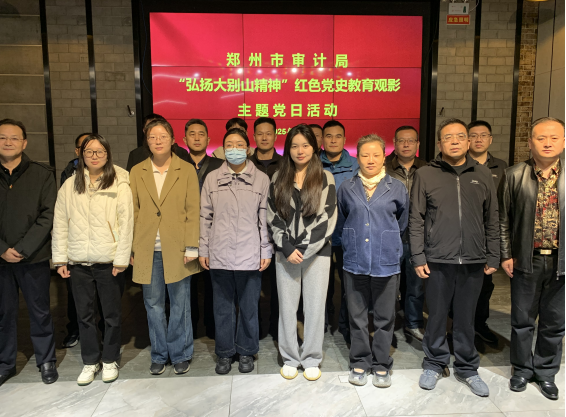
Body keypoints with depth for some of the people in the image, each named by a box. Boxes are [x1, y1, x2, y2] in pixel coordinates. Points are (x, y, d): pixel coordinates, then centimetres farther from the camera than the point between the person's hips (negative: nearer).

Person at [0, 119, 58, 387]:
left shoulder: (42, 175, -1)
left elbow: (47, 216, -7)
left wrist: (22, 249, -12)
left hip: (34, 258, -2)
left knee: (40, 312, 7)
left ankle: (46, 361, 24)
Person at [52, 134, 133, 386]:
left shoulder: (120, 185, -4)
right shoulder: (70, 186, 6)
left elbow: (126, 223, -7)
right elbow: (59, 224, 6)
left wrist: (121, 259, -10)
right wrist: (60, 259, 2)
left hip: (108, 261, -3)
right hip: (77, 262, 3)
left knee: (112, 314, 9)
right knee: (84, 314, 13)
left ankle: (110, 360, 27)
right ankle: (90, 362, 29)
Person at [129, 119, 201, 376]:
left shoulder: (186, 171, 1)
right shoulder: (137, 172, 7)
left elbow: (193, 211, -1)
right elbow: (133, 212, 8)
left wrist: (191, 247, -7)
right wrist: (131, 248, 3)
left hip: (176, 249, -2)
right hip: (147, 251, 2)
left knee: (180, 305, 7)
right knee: (154, 306, 11)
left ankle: (180, 355, 23)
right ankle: (159, 355, 27)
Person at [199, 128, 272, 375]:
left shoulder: (261, 179, 2)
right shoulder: (212, 179, 6)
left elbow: (265, 218, 2)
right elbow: (205, 217, 7)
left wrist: (266, 251, -1)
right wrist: (203, 250, 4)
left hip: (250, 256, -1)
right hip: (219, 256, 1)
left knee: (249, 307, 9)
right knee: (223, 307, 11)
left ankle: (246, 352, 27)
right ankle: (225, 352, 28)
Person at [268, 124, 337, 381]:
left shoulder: (325, 178, 0)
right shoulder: (279, 179, 7)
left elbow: (327, 218, -7)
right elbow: (273, 217, 2)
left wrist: (304, 250, -13)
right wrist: (288, 248, -9)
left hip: (317, 251, -2)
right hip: (285, 252, 2)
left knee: (315, 306, 5)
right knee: (287, 306, 8)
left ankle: (311, 359, 21)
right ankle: (290, 358, 24)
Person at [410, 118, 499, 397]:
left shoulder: (482, 175, 8)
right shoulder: (425, 175, 0)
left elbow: (492, 220, 10)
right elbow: (416, 220, -1)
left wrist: (493, 257, 7)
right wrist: (418, 257, -5)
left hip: (473, 261, 2)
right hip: (438, 260, -2)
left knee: (466, 318, 12)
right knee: (437, 316, 9)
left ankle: (467, 368, 29)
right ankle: (435, 364, 28)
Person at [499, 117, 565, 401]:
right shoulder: (515, 175, -2)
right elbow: (503, 219, 1)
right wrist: (506, 255, -2)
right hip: (526, 260, -1)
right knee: (522, 320, 11)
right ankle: (522, 369, 31)